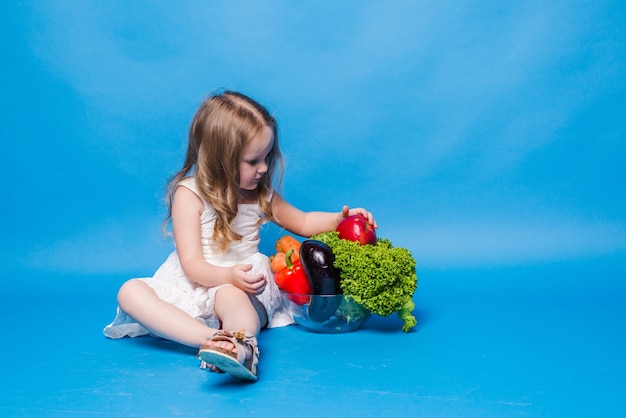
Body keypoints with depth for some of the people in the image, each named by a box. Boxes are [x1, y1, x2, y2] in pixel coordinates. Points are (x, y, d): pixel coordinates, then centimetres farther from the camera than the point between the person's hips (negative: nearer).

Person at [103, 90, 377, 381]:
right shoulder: (190, 194, -10)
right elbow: (192, 264, -16)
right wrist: (228, 275, -36)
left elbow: (302, 222, 21)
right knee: (130, 291, -27)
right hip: (193, 285, 0)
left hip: (238, 287, 1)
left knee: (230, 296, -36)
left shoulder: (261, 194, 5)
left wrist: (339, 219, 2)